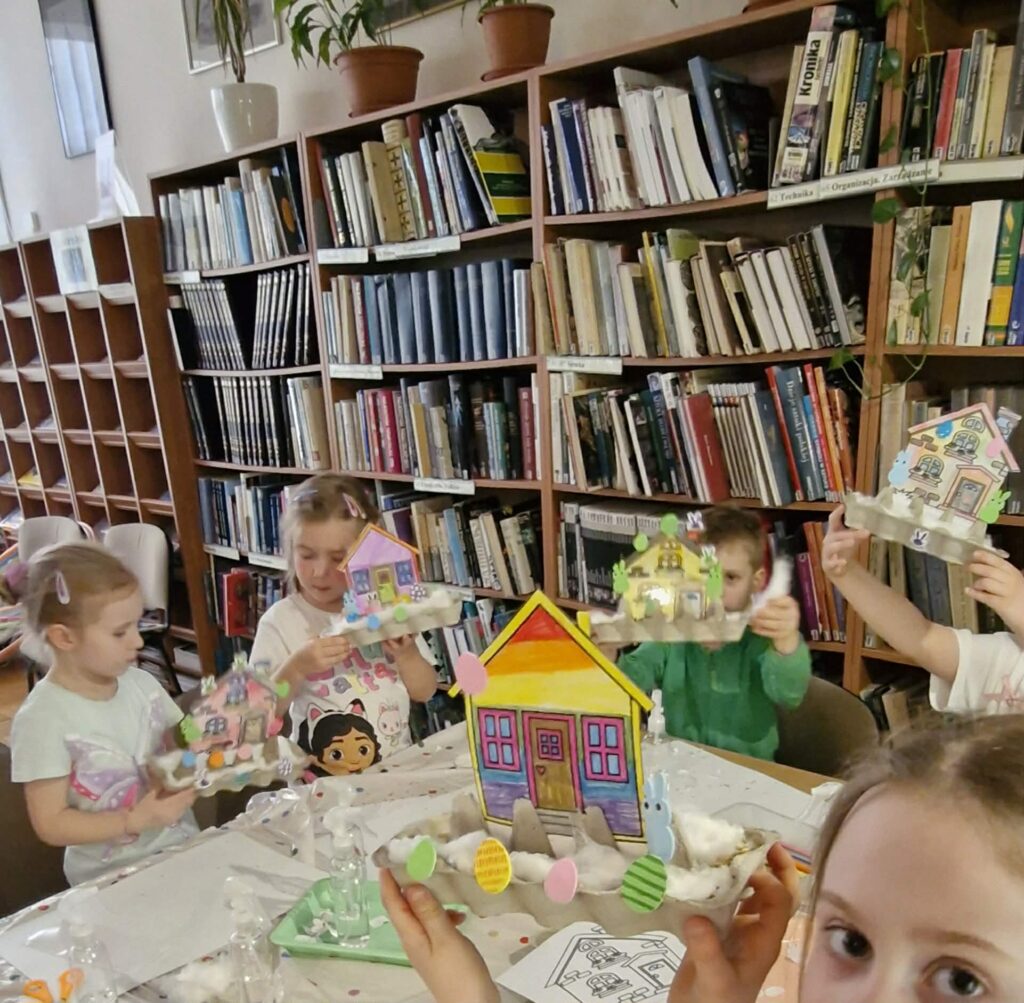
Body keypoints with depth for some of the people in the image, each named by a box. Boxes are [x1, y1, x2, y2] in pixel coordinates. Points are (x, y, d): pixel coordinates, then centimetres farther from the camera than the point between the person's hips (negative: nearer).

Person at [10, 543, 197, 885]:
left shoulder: (143, 684, 0)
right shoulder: (43, 718, -14)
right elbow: (50, 825, -11)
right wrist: (136, 820, -19)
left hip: (182, 846, 5)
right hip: (110, 878, -4)